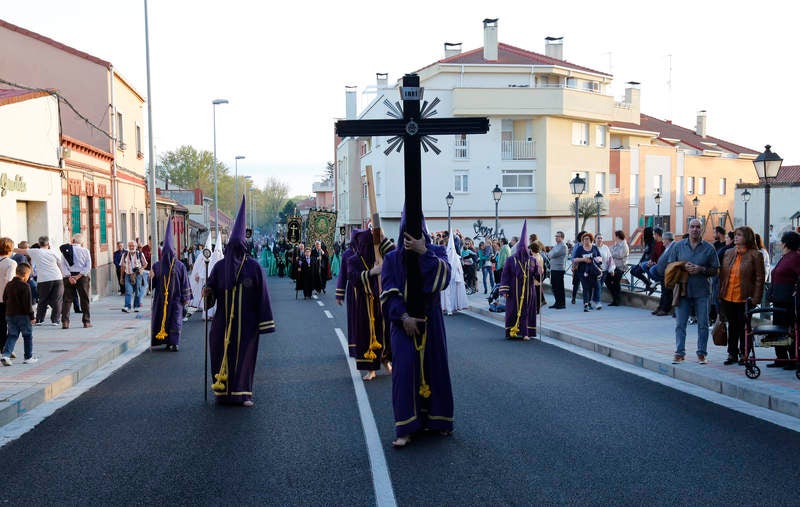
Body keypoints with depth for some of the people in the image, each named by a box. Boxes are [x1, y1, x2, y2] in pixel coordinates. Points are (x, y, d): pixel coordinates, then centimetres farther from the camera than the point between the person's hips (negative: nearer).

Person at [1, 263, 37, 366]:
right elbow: (27, 303, -16)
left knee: (12, 335, 10)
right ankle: (28, 357, 13)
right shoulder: (25, 286, -15)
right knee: (28, 336, 7)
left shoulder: (8, 285, 7)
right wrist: (32, 316, -12)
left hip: (10, 315, 6)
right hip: (23, 315, -6)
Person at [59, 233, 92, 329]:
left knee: (67, 299, 4)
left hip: (69, 276, 1)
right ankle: (86, 321, 8)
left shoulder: (66, 250, 3)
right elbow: (88, 266, -8)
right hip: (82, 277, -1)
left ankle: (65, 322, -5)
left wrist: (69, 277, -12)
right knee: (84, 299, 7)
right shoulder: (85, 251, 1)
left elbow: (63, 265, -5)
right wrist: (79, 276, -12)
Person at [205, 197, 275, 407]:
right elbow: (211, 291, 9)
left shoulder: (253, 267, -3)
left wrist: (264, 323, -7)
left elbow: (262, 295, -4)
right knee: (222, 354, 4)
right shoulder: (220, 266, 5)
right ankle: (223, 390, 17)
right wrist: (208, 293, -17)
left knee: (245, 355, 2)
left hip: (246, 322, -2)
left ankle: (243, 392, 11)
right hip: (223, 321, 2)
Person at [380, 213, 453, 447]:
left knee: (434, 368, 6)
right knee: (404, 370, -8)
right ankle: (405, 429, -6)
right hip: (403, 322, -1)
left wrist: (424, 252, -24)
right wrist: (404, 317, -17)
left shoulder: (435, 252, 1)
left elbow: (443, 277, -18)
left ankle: (435, 419, 22)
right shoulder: (392, 258, 0)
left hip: (430, 322, 1)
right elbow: (388, 293, -6)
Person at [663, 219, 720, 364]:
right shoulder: (678, 246, 7)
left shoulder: (709, 248, 4)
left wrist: (701, 269, -12)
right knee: (680, 324, 0)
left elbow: (715, 270, 5)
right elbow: (669, 265, 9)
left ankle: (702, 353, 14)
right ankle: (679, 352, 7)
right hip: (683, 290, 1)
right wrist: (683, 267, -9)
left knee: (703, 324, 4)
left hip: (701, 292, -1)